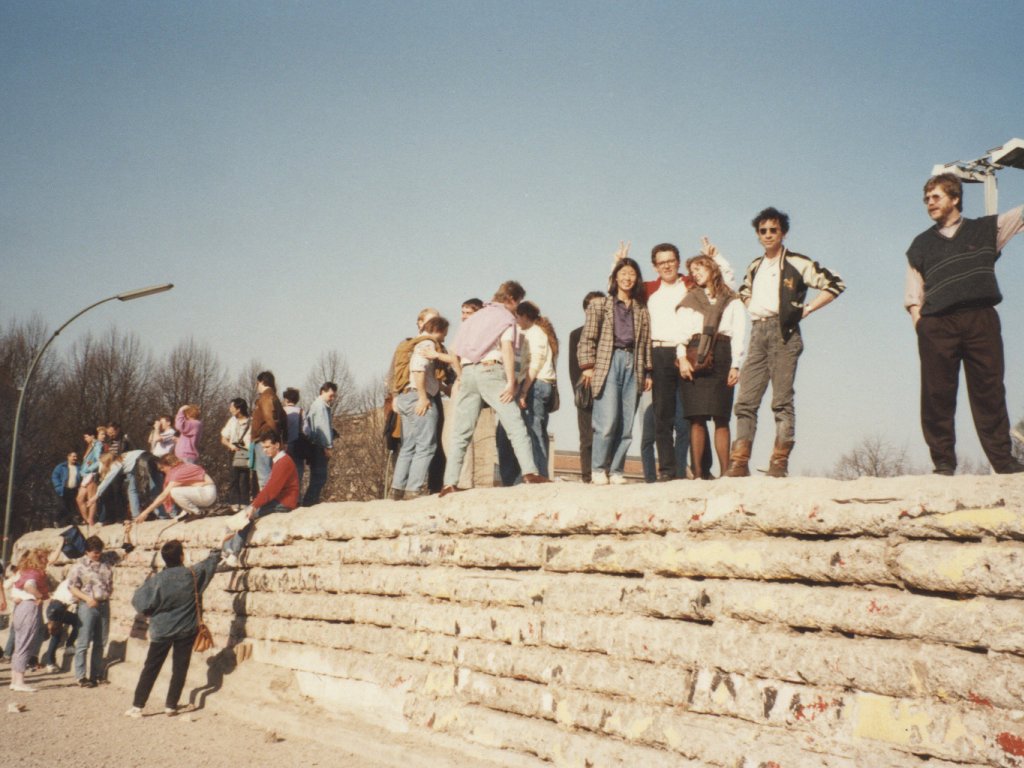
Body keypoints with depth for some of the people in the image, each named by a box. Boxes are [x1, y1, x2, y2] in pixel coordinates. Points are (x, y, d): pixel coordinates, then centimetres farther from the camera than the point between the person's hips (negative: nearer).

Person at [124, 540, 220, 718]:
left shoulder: (157, 580, -15)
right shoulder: (193, 575, -10)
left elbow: (140, 603, -12)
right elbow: (210, 563, 8)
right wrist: (217, 553, 28)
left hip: (162, 631, 0)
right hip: (186, 630, 1)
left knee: (150, 669, 9)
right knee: (179, 669, 9)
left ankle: (137, 706, 11)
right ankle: (171, 706, 12)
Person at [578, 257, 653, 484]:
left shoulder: (641, 310, 19)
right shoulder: (600, 305, 11)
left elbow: (646, 343, 16)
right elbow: (587, 337, 5)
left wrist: (648, 372, 9)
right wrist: (587, 365, -5)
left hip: (633, 365, 3)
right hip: (608, 363, -3)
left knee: (626, 425, -2)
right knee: (608, 421, -14)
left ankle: (616, 471, 5)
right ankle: (598, 469, -2)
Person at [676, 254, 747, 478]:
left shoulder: (733, 303, 17)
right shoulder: (688, 300, 21)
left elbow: (739, 336, 9)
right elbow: (681, 331, 10)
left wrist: (735, 366, -4)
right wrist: (682, 358, -6)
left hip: (721, 358, 0)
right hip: (694, 358, 1)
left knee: (721, 418, -5)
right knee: (697, 417, -7)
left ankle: (725, 471, -5)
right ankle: (698, 472, -8)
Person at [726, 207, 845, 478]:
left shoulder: (797, 263, 2)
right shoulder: (754, 267, 20)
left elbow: (835, 284, -2)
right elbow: (744, 290, 40)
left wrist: (807, 308, -4)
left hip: (783, 332, -6)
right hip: (758, 333, 6)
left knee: (782, 401, -7)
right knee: (745, 401, -2)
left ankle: (779, 463, -6)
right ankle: (739, 463, -3)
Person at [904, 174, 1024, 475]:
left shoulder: (986, 229, 17)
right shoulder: (921, 244, 18)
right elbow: (913, 296, 15)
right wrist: (919, 323, 0)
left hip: (981, 319, 0)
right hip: (936, 325, 1)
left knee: (989, 391, -2)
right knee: (937, 396, -4)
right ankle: (943, 462, 1)